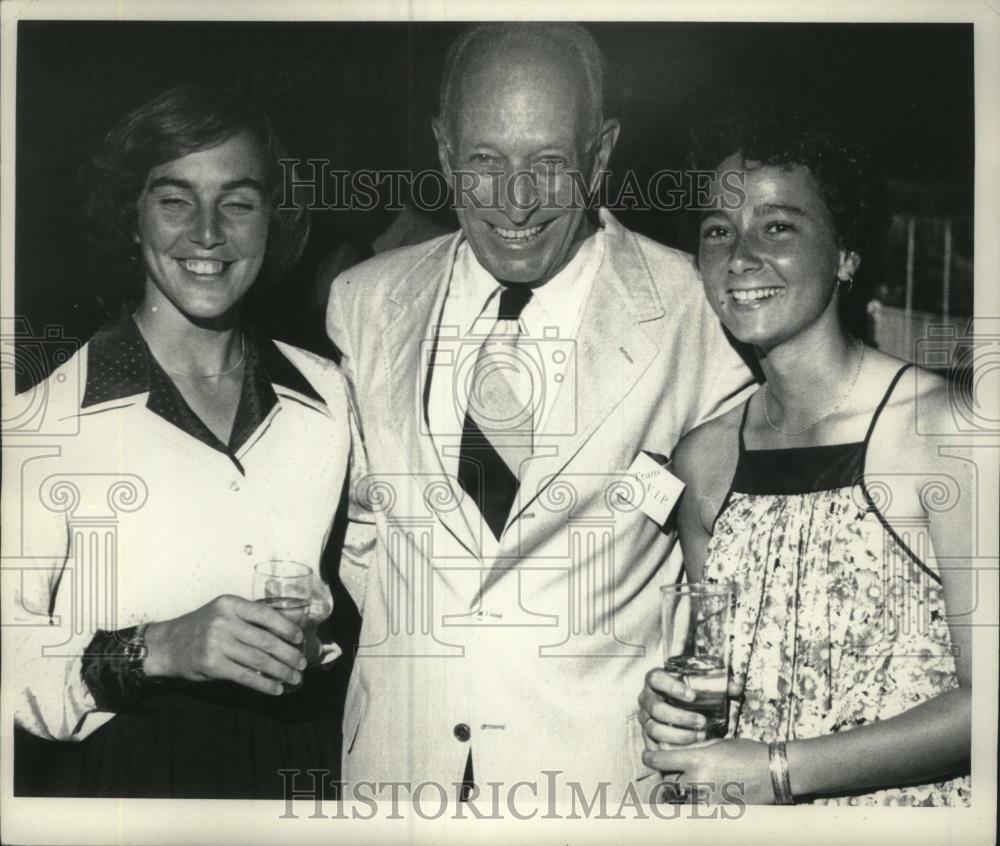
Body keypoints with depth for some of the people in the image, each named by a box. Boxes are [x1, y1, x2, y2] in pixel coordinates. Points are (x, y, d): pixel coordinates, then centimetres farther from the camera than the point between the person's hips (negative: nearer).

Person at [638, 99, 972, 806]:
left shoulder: (940, 428, -11)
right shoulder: (703, 457, 2)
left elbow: (986, 695, -11)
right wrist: (673, 706, -5)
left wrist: (781, 769, -14)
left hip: (908, 805, -4)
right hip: (745, 819, 4)